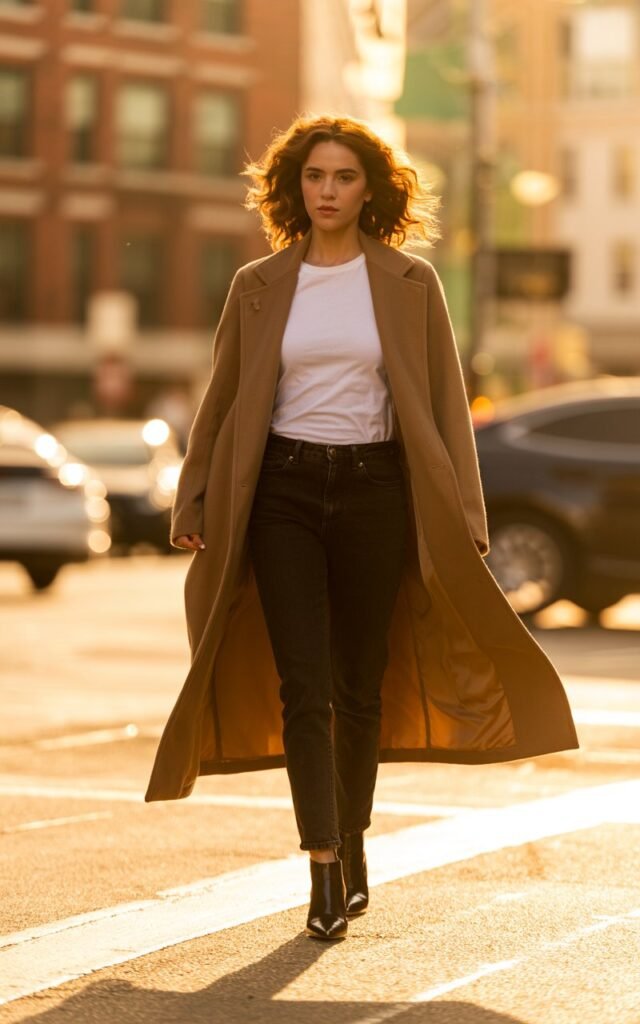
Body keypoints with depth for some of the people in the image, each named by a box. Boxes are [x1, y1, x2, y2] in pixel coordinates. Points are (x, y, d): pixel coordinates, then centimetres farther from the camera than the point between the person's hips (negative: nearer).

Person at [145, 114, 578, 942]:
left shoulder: (410, 284, 3)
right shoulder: (259, 286, 6)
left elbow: (446, 402, 4)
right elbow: (222, 402, 12)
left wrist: (463, 511, -1)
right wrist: (193, 504, 8)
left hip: (375, 489, 0)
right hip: (285, 491, 0)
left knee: (362, 684, 7)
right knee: (304, 686, -9)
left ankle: (353, 846, 24)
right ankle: (324, 871, -12)